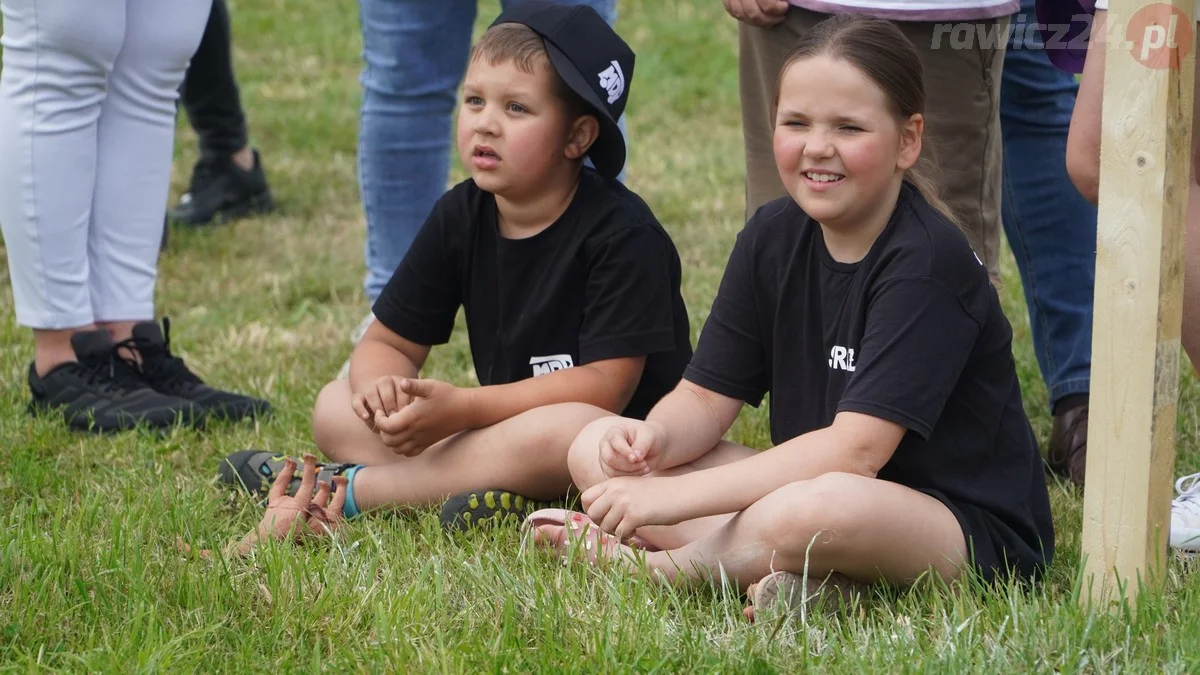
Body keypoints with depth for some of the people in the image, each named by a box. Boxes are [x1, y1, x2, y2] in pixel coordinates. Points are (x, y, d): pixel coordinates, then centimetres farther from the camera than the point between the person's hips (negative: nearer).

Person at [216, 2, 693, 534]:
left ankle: (345, 488, -26)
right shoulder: (460, 217, 3)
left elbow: (607, 384, -21)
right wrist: (379, 387, -21)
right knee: (337, 406, -2)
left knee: (566, 429, -40)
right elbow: (389, 342, 6)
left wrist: (461, 407, -25)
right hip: (506, 427, 7)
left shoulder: (623, 234, -16)